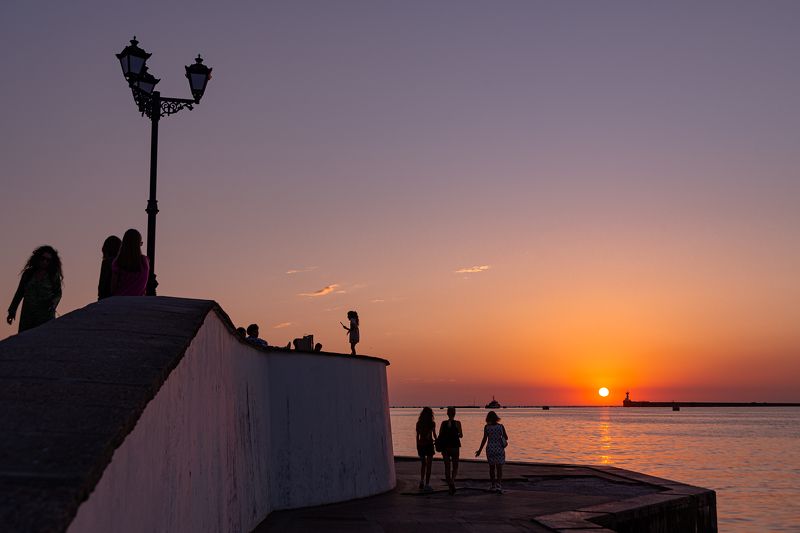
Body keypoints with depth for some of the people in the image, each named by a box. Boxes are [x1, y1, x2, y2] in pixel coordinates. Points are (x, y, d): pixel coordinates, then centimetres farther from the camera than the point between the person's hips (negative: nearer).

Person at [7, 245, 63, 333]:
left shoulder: (54, 276, 3)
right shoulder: (28, 273, 9)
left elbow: (58, 294, 8)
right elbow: (19, 293, 15)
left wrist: (53, 303, -13)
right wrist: (12, 311, 15)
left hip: (45, 315, -3)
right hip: (27, 315, 3)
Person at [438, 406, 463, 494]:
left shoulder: (443, 423, -2)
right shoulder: (457, 423, -7)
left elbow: (440, 436, -1)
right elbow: (461, 435, -9)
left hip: (445, 447, 1)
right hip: (454, 447, -1)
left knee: (447, 467, 8)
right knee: (455, 467, 12)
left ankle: (450, 487, 5)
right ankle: (452, 480, -15)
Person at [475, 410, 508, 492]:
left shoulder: (487, 427, -5)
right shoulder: (501, 426, -3)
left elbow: (484, 439, -7)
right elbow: (506, 438, 4)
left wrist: (480, 450, 0)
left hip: (490, 449, 1)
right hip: (499, 449, 0)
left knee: (491, 467, 15)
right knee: (499, 468, 0)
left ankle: (493, 485, 20)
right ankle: (499, 484, -18)